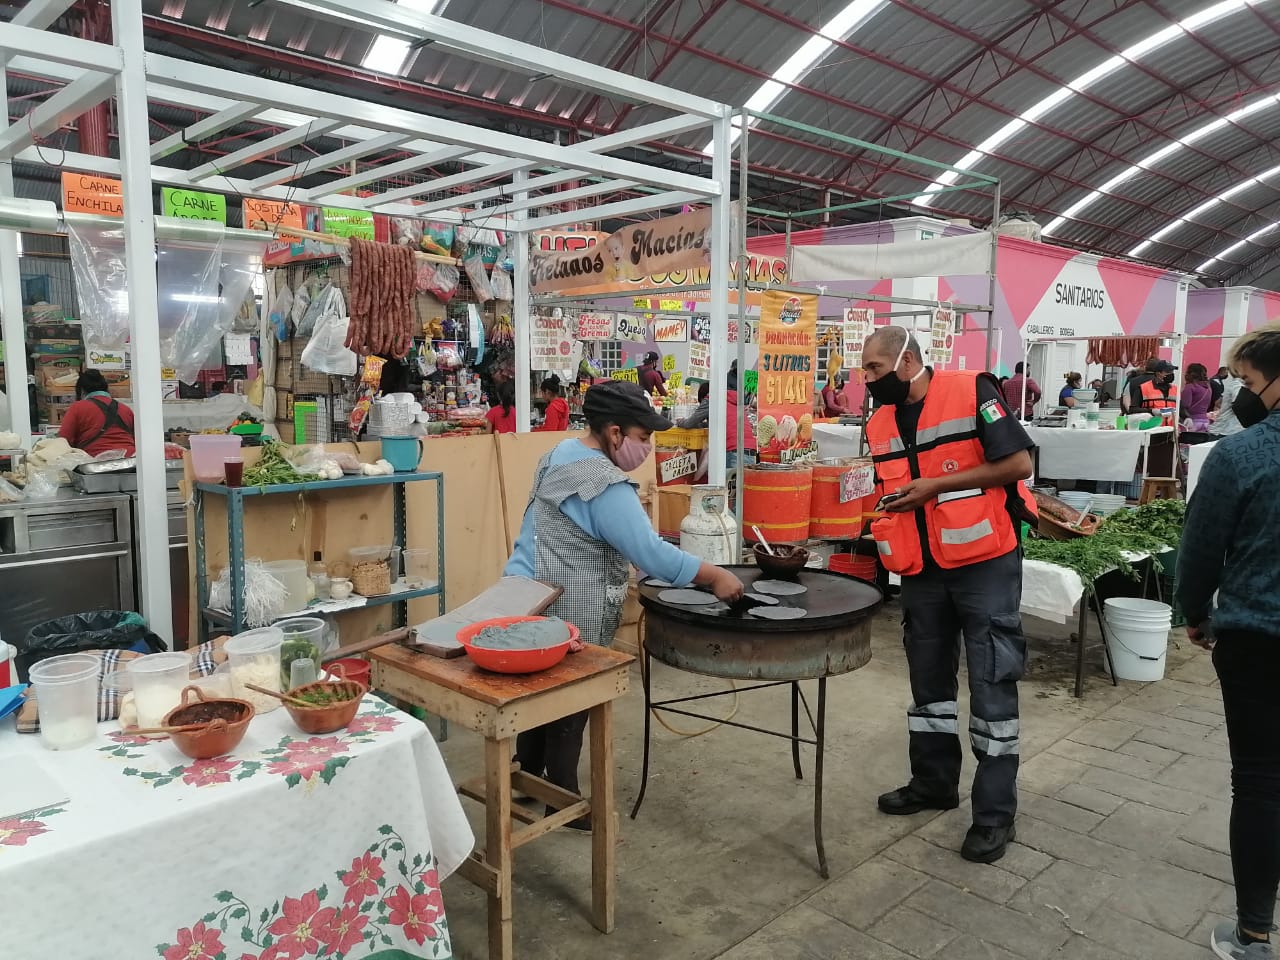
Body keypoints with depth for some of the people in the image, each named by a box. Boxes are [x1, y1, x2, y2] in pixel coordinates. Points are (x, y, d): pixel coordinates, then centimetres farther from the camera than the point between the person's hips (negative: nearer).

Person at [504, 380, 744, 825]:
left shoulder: (562, 453, 8)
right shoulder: (604, 486, -24)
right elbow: (652, 552, -27)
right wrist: (717, 576, -20)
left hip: (533, 599, 10)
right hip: (564, 614, -10)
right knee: (568, 705, 5)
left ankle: (530, 781, 37)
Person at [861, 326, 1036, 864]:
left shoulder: (972, 392, -12)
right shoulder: (881, 424, 8)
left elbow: (1018, 462, -14)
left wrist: (936, 486, -18)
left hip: (985, 563, -6)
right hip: (922, 571, 7)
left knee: (992, 684, 1)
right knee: (928, 678, 16)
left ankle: (995, 812, 13)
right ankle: (933, 781, 33)